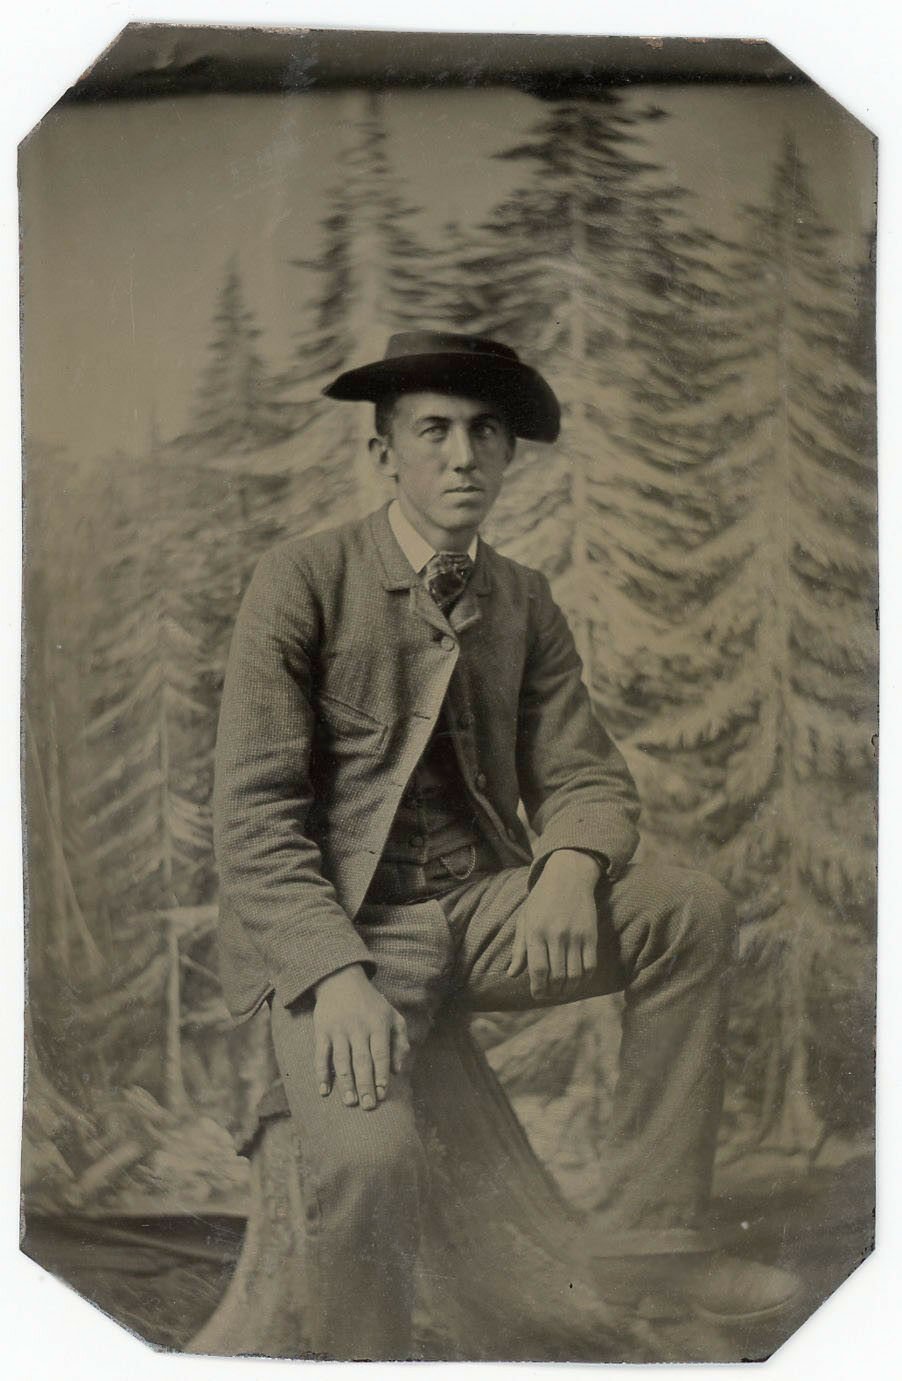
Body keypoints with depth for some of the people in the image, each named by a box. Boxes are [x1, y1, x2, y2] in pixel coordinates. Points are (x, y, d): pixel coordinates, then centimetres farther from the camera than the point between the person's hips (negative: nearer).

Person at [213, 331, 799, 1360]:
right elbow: (254, 813, -13)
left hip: (481, 911, 5)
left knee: (693, 910, -14)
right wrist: (336, 975, -26)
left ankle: (649, 1232, -2)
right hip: (337, 925, -5)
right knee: (369, 1155, -30)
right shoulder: (300, 582, -8)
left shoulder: (524, 603, 6)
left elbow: (584, 777, 7)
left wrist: (570, 866, -18)